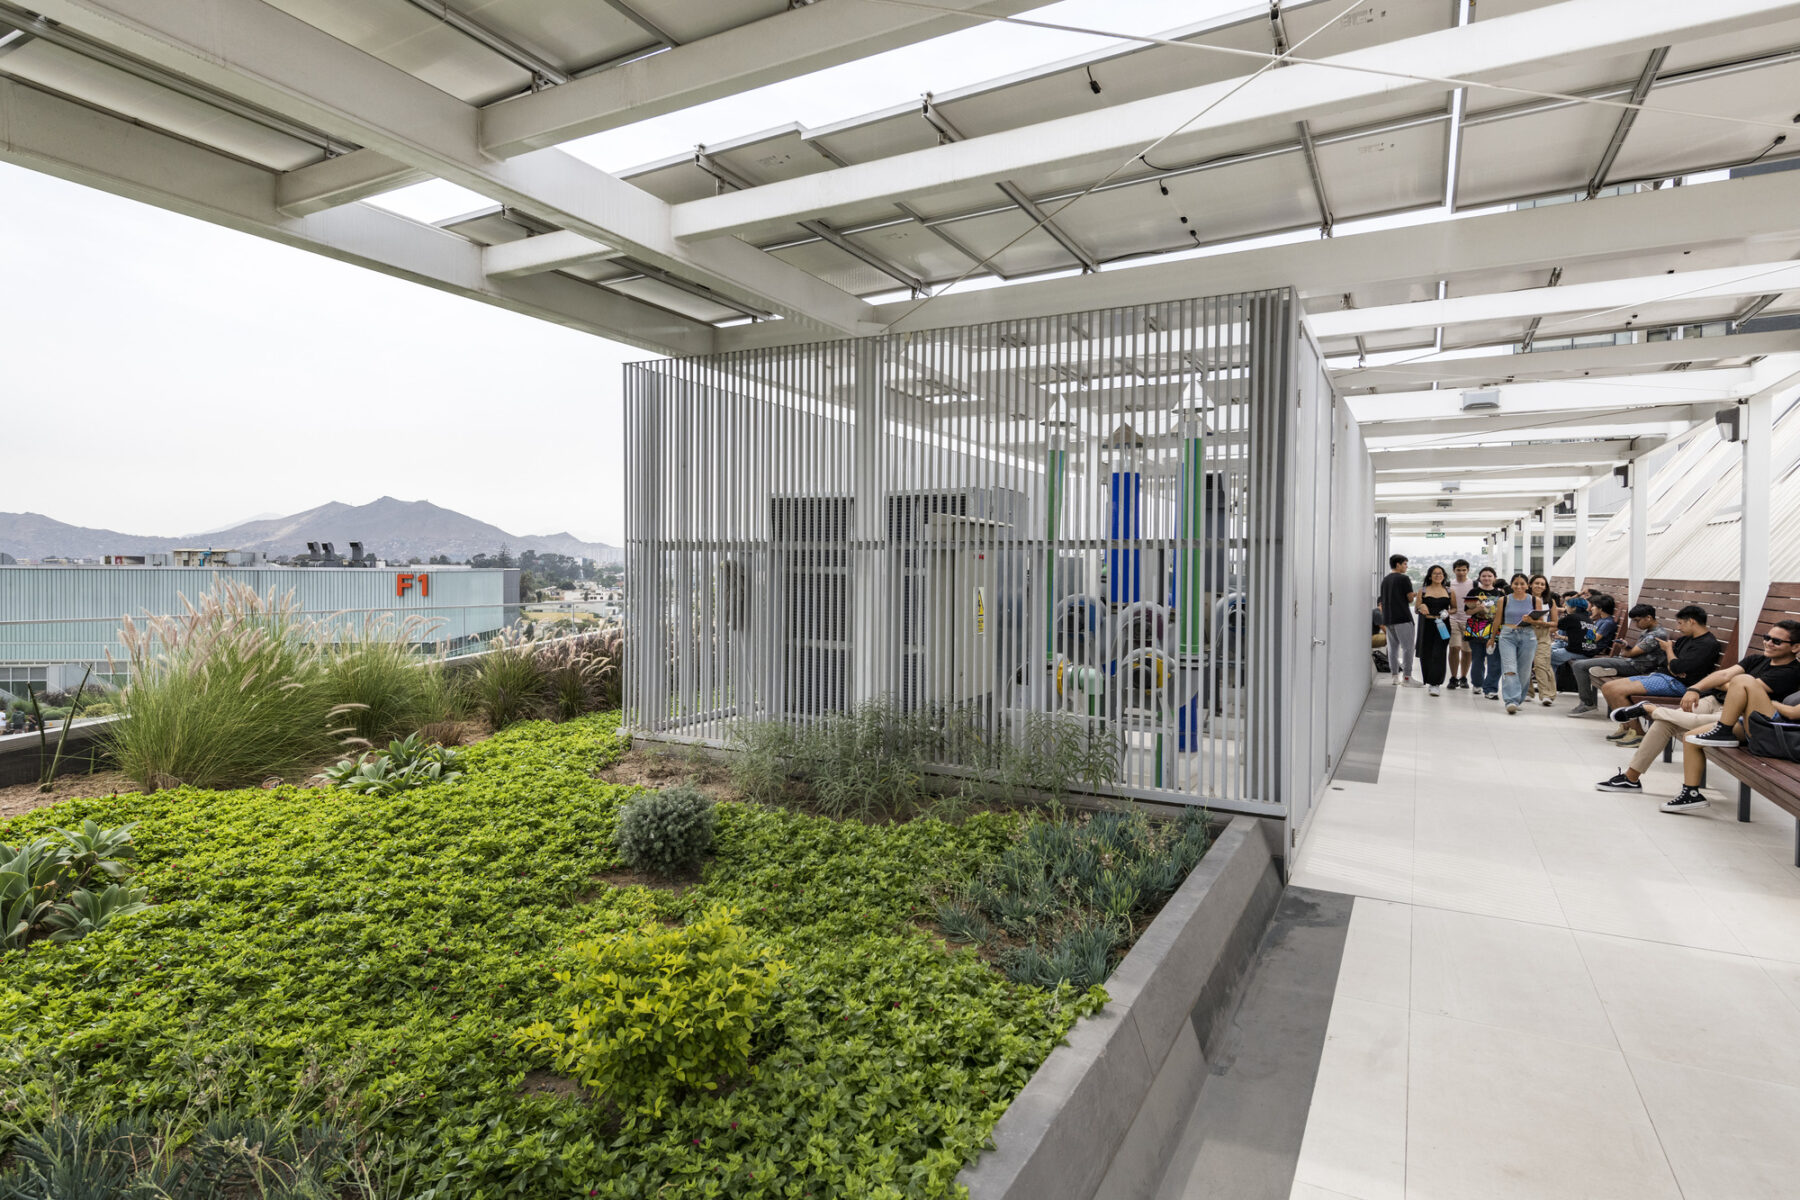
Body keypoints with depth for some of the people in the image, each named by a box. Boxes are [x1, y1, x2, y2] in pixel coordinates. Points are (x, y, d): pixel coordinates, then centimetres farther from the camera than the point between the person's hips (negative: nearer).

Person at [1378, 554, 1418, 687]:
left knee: (1393, 647, 9)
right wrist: (1413, 595, 12)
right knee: (1407, 647, -4)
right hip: (1402, 617, -7)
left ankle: (1395, 677, 10)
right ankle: (1407, 677, -6)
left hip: (1388, 618, 7)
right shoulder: (1403, 578, -8)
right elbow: (1410, 598, -10)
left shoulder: (1385, 579, 14)